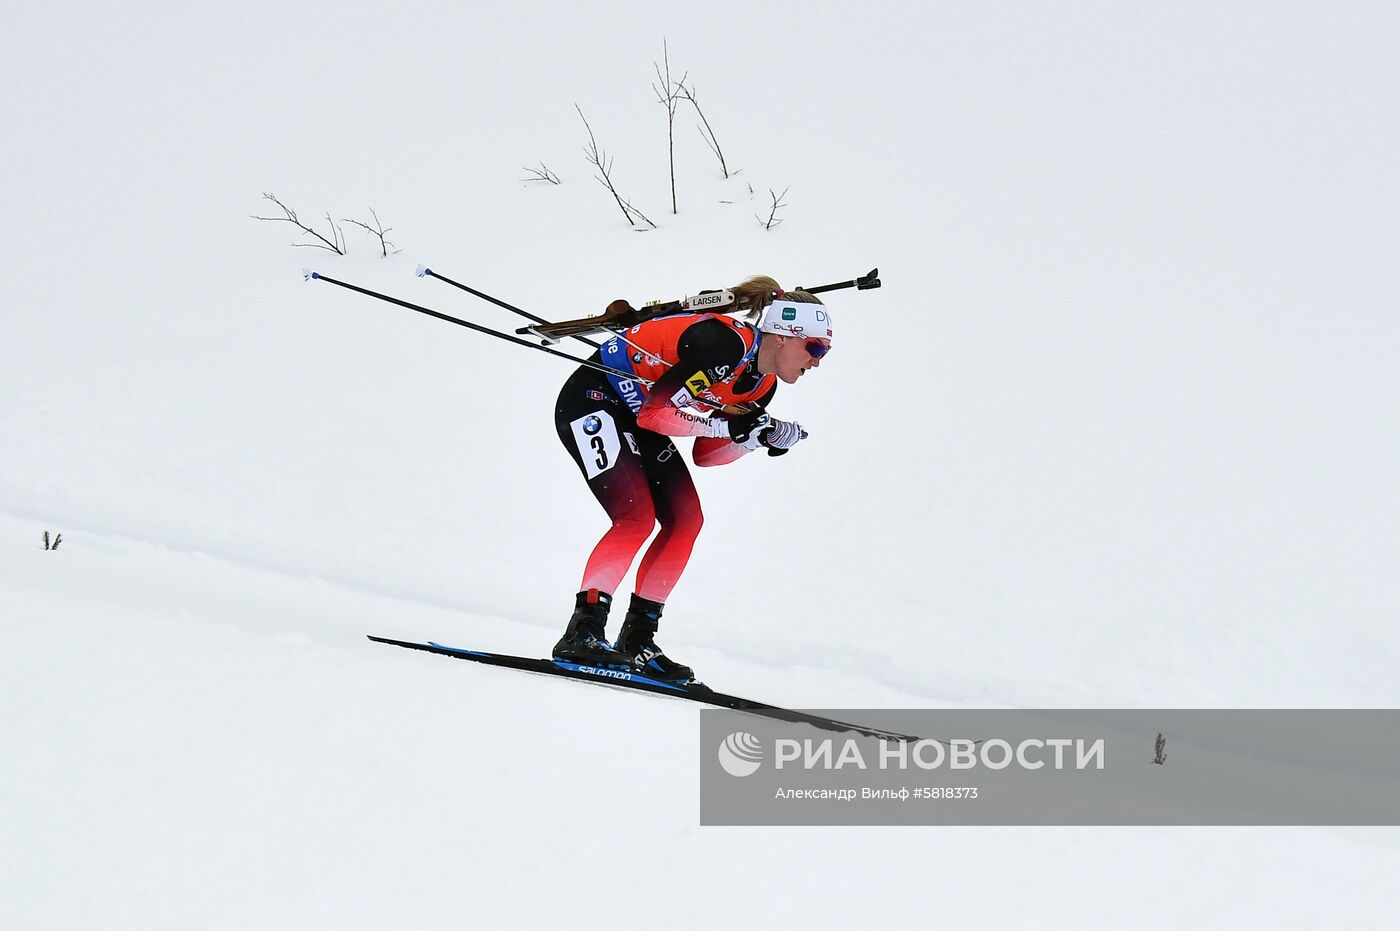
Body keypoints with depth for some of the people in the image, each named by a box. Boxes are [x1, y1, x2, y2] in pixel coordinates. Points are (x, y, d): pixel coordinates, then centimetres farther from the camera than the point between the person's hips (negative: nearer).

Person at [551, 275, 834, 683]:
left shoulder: (762, 384, -1)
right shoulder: (725, 344, -28)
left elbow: (705, 454, 4)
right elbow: (654, 412, -28)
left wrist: (765, 437, -9)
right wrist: (730, 425, -27)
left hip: (635, 414, 9)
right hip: (592, 400, -9)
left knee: (685, 520, -1)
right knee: (636, 517, -22)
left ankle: (637, 641, 4)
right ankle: (583, 633, -20)